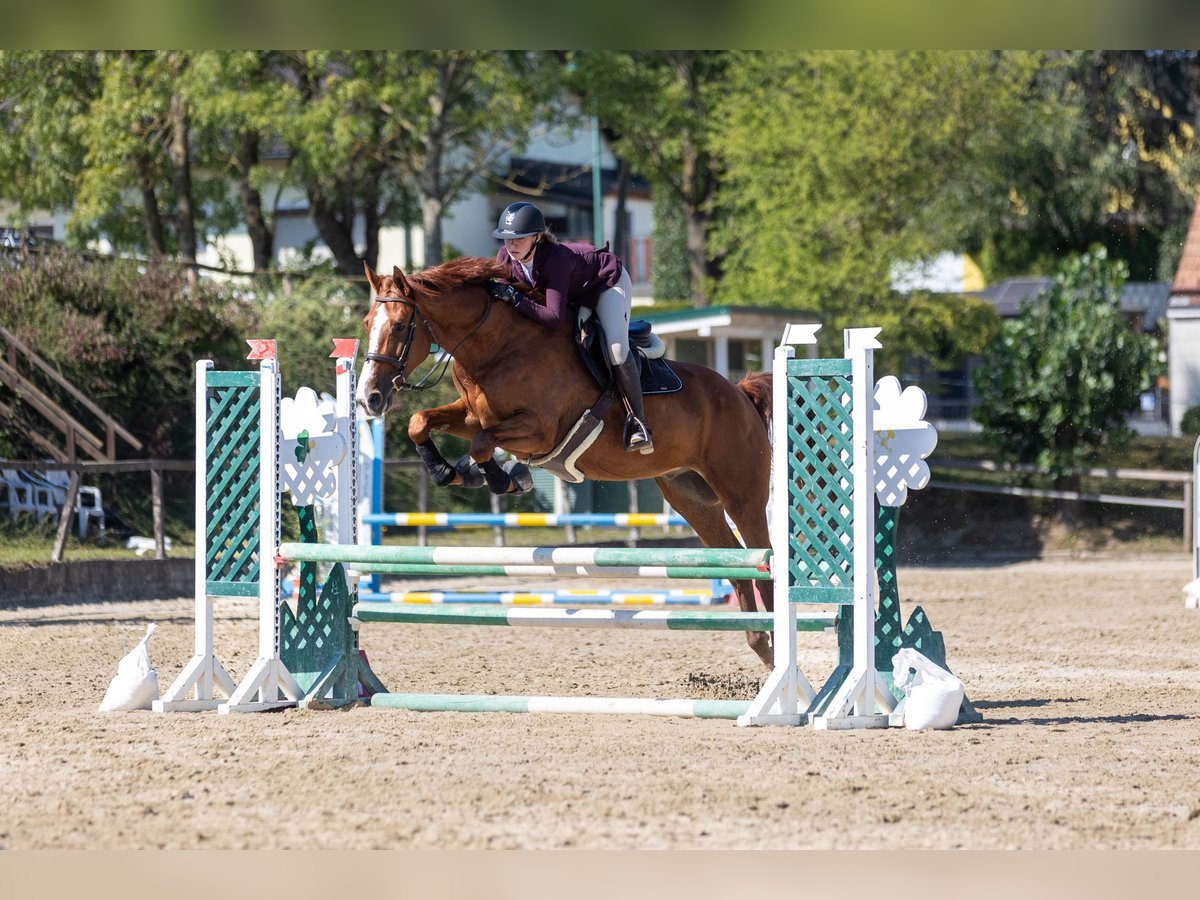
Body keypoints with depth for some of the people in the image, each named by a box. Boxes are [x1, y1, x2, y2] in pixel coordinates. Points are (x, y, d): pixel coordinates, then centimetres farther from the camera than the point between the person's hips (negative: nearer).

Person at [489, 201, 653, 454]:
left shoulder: (556, 259, -42)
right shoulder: (506, 258, -23)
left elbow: (555, 318, -47)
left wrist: (515, 298, -52)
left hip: (608, 281, -8)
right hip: (574, 294, 8)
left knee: (616, 350, -25)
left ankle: (638, 421, -14)